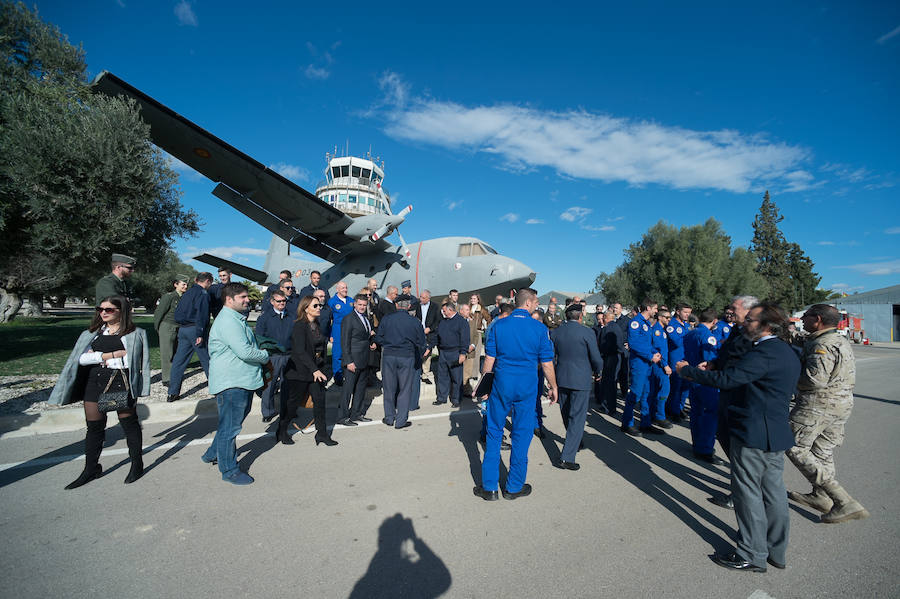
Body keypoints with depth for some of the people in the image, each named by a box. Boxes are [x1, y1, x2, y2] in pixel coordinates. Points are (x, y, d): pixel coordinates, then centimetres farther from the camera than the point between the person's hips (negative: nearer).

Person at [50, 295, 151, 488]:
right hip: (94, 384, 5)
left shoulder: (135, 334, -4)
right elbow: (82, 358, -2)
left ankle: (137, 464, 21)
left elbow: (130, 361, -14)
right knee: (94, 427, 12)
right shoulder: (91, 334, 11)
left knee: (129, 424, 6)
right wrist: (113, 354, -10)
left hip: (121, 384, -4)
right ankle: (91, 468, 28)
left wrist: (98, 357, -8)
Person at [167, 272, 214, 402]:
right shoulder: (203, 293, -9)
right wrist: (200, 334, -21)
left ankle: (172, 393, 11)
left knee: (178, 361, 8)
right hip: (194, 329, -8)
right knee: (206, 360, 1)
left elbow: (177, 312, 21)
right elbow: (201, 314, -18)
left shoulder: (187, 293, 17)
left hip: (182, 329, 8)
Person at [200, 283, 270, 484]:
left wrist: (260, 355, 11)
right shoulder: (227, 321, -19)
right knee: (230, 426, 2)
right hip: (231, 383, -10)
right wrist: (265, 355, -9)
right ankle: (229, 470, 15)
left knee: (232, 422, 23)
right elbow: (245, 352, -26)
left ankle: (213, 454, 41)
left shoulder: (237, 319, 16)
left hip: (243, 381, 11)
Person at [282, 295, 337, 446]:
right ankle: (281, 431, 29)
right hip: (300, 371, -6)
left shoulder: (317, 324, 8)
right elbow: (300, 351, -22)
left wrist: (323, 368, 6)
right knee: (293, 402, 8)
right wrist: (314, 370, -28)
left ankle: (322, 433, 14)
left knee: (320, 400, 4)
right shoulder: (299, 326, -15)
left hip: (317, 370, 6)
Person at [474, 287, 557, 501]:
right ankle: (514, 487, 24)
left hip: (501, 384, 1)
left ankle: (489, 487, 18)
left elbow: (489, 358, 0)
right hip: (527, 387, -1)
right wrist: (553, 387, 13)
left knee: (494, 433, 11)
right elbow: (547, 363, -1)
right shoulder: (540, 329, -4)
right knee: (521, 435, 12)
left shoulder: (498, 325, -2)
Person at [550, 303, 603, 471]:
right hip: (581, 380, -5)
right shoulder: (587, 332, -13)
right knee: (577, 417, 1)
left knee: (567, 414, 21)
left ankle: (574, 442, 45)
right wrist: (597, 371, 11)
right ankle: (566, 457, -2)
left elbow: (551, 357, 5)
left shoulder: (555, 332, -1)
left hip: (561, 379, 5)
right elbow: (596, 358, -9)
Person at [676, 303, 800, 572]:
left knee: (748, 492, 3)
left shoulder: (764, 352, -21)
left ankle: (753, 555, 15)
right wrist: (707, 371, 12)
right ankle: (776, 550, 31)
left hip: (753, 433, -9)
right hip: (777, 432, 10)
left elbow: (726, 379, -27)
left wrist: (687, 370, -16)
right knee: (773, 491, 18)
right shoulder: (787, 353, 11)